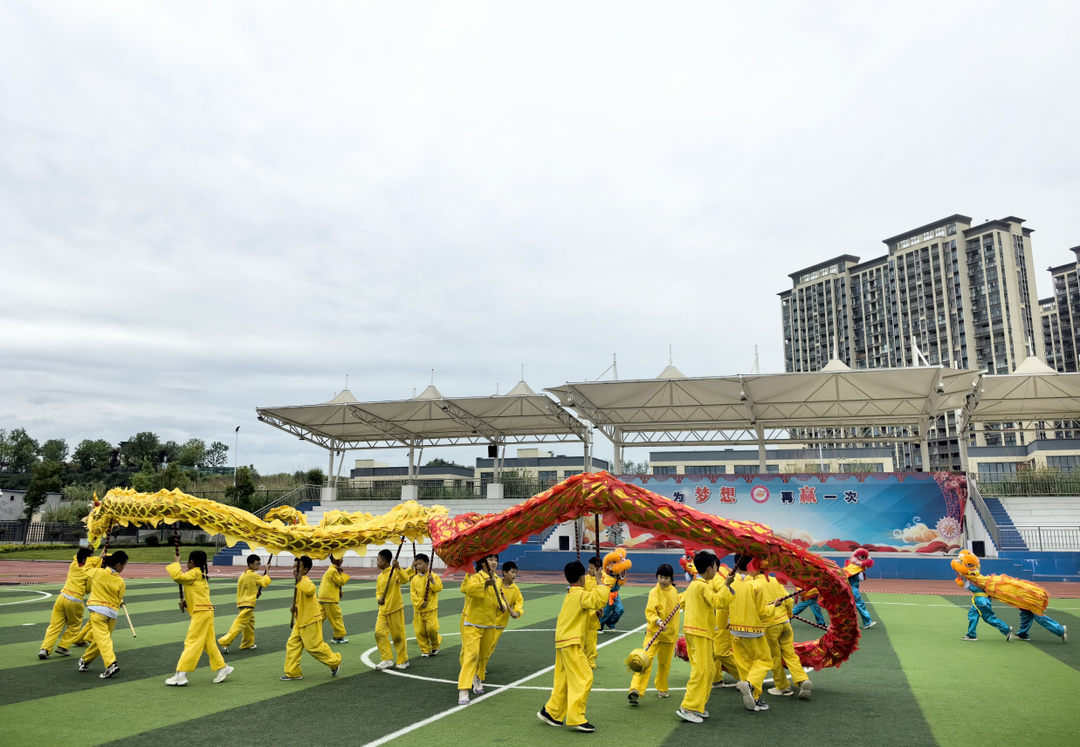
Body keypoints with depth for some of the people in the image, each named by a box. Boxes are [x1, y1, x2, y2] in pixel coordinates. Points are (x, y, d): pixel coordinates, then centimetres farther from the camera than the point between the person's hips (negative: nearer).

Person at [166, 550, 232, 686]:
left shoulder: (194, 573, -11)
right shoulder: (201, 575, 17)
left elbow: (177, 576, -25)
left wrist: (176, 562, -10)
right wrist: (186, 603, 6)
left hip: (201, 613, -10)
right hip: (206, 612, 10)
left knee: (191, 643, -7)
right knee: (209, 643, 15)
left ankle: (181, 676, -5)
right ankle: (223, 668, 21)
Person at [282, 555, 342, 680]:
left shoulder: (305, 581, -18)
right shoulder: (300, 583, 11)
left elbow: (310, 590, -45)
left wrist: (299, 580, -45)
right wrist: (294, 608, 7)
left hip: (310, 621, -9)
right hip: (300, 621, 9)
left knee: (315, 646, -3)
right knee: (292, 645, 6)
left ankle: (334, 662, 15)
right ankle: (293, 672, 14)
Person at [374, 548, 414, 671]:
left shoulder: (395, 571, -11)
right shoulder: (380, 577, 11)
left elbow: (405, 579, -28)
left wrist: (398, 568, -39)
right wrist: (379, 598, -1)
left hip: (395, 608, -7)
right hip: (383, 610, 7)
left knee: (398, 635, 1)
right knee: (379, 633, -3)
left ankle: (403, 661, 16)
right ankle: (387, 659, 8)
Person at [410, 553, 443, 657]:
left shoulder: (433, 576, -4)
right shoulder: (414, 579, 3)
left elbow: (439, 588, -11)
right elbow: (412, 593, -1)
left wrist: (433, 581, -26)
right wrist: (420, 602, -11)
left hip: (431, 609, -3)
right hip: (418, 610, 3)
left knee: (432, 628, -8)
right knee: (419, 631, 4)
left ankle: (435, 646, 20)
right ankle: (425, 650, 18)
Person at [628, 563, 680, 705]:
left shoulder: (674, 591, 5)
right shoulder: (654, 592, -13)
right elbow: (649, 611, -20)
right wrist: (658, 621, -36)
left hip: (670, 633, 5)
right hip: (654, 632, -5)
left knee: (665, 663, 13)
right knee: (646, 660, -15)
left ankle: (662, 689, 31)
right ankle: (636, 690, -18)